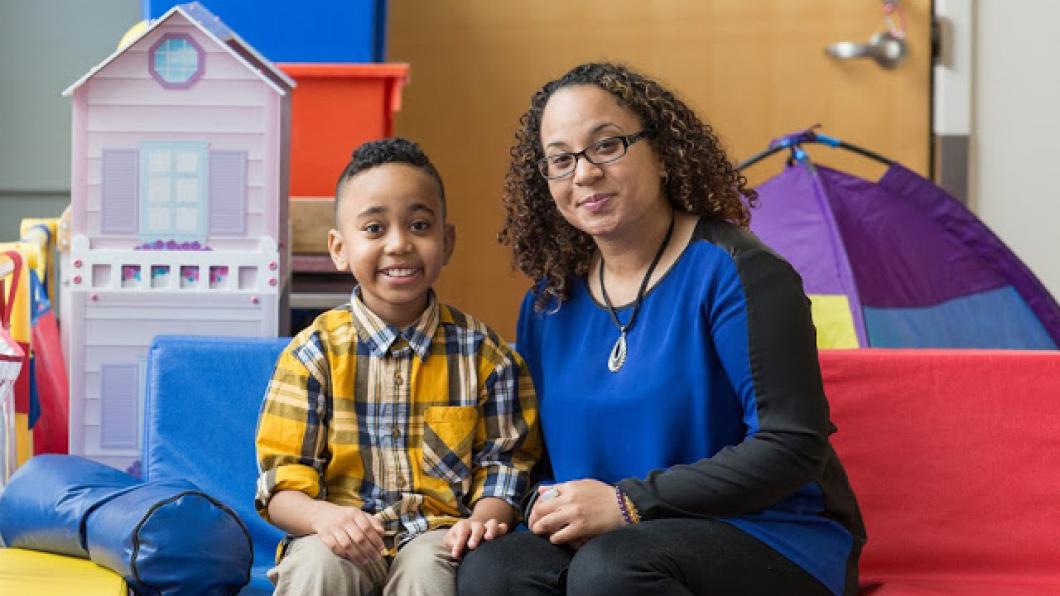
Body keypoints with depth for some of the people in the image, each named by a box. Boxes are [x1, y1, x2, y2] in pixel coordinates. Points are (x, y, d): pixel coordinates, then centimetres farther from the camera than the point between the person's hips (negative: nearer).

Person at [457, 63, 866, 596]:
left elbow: (791, 449, -15)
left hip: (773, 541, -5)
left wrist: (628, 503, -18)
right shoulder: (549, 302, 10)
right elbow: (541, 451, 19)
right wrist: (556, 507, -7)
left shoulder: (728, 271, -9)